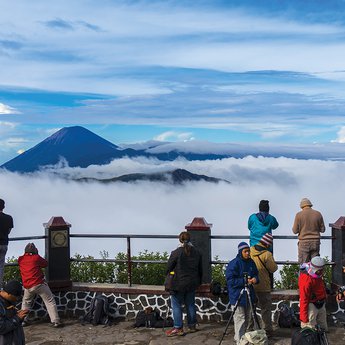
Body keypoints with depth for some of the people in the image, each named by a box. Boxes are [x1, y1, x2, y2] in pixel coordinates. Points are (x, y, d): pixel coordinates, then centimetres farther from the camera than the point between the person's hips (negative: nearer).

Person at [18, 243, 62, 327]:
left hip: (27, 286, 4)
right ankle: (55, 321, -5)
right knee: (50, 301, 1)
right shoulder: (36, 257, -5)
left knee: (26, 302, 27)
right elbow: (46, 263, 8)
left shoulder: (20, 259, 5)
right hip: (39, 284, -4)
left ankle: (23, 320, 20)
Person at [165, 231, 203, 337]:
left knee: (177, 305, 3)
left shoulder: (176, 252, -15)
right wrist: (199, 282, 23)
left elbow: (169, 268, -9)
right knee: (190, 304, 15)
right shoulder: (197, 253, 3)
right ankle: (192, 326, 22)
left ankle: (178, 328, 3)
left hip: (179, 284, -5)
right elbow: (200, 270, 12)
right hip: (192, 284, 5)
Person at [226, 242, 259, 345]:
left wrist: (255, 279, -6)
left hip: (249, 294, 7)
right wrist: (245, 281, -21)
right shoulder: (233, 264, -15)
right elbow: (230, 280, -17)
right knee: (240, 319, -6)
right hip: (237, 295, -7)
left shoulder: (251, 262, 7)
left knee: (247, 319, 16)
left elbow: (256, 274, 17)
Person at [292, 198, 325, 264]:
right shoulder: (318, 214, 1)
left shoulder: (299, 215, -6)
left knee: (303, 264, 1)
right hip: (315, 242, 3)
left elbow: (295, 231, -4)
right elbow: (322, 229, 5)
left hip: (304, 242, -2)